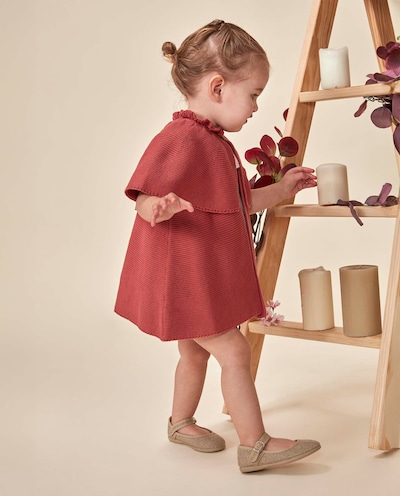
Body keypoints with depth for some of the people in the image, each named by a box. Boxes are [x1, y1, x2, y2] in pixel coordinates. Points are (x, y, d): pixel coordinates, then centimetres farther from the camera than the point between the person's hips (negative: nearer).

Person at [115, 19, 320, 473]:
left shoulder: (216, 143, 14)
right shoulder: (180, 139, -20)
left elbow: (239, 205, 22)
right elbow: (144, 198, -24)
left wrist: (282, 189, 20)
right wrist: (162, 206, -45)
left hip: (206, 278, 11)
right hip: (184, 279, -11)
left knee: (195, 350, 21)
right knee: (234, 351, -8)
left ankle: (181, 423, 39)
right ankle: (255, 445, 0)